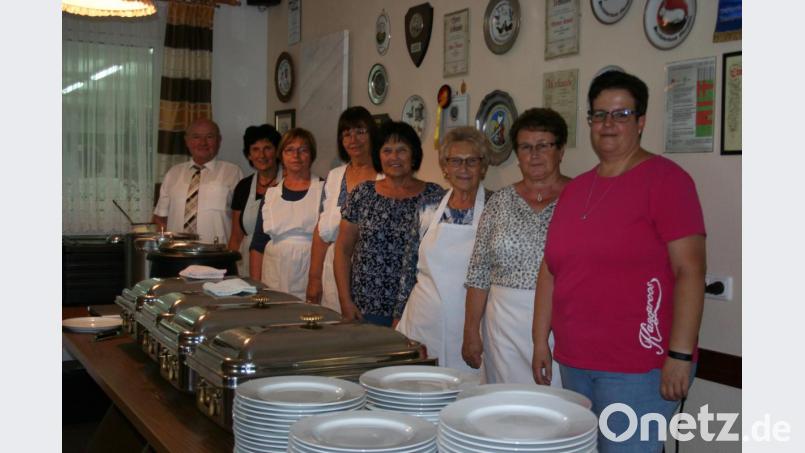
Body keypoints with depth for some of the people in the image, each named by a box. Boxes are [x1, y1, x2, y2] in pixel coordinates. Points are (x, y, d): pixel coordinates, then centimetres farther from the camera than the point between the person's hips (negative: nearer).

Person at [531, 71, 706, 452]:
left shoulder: (665, 178, -8)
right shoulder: (575, 188, 12)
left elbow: (689, 270, -14)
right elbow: (551, 268, 15)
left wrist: (680, 355, -18)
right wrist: (541, 341, 12)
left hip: (638, 368, -6)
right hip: (575, 363, 6)